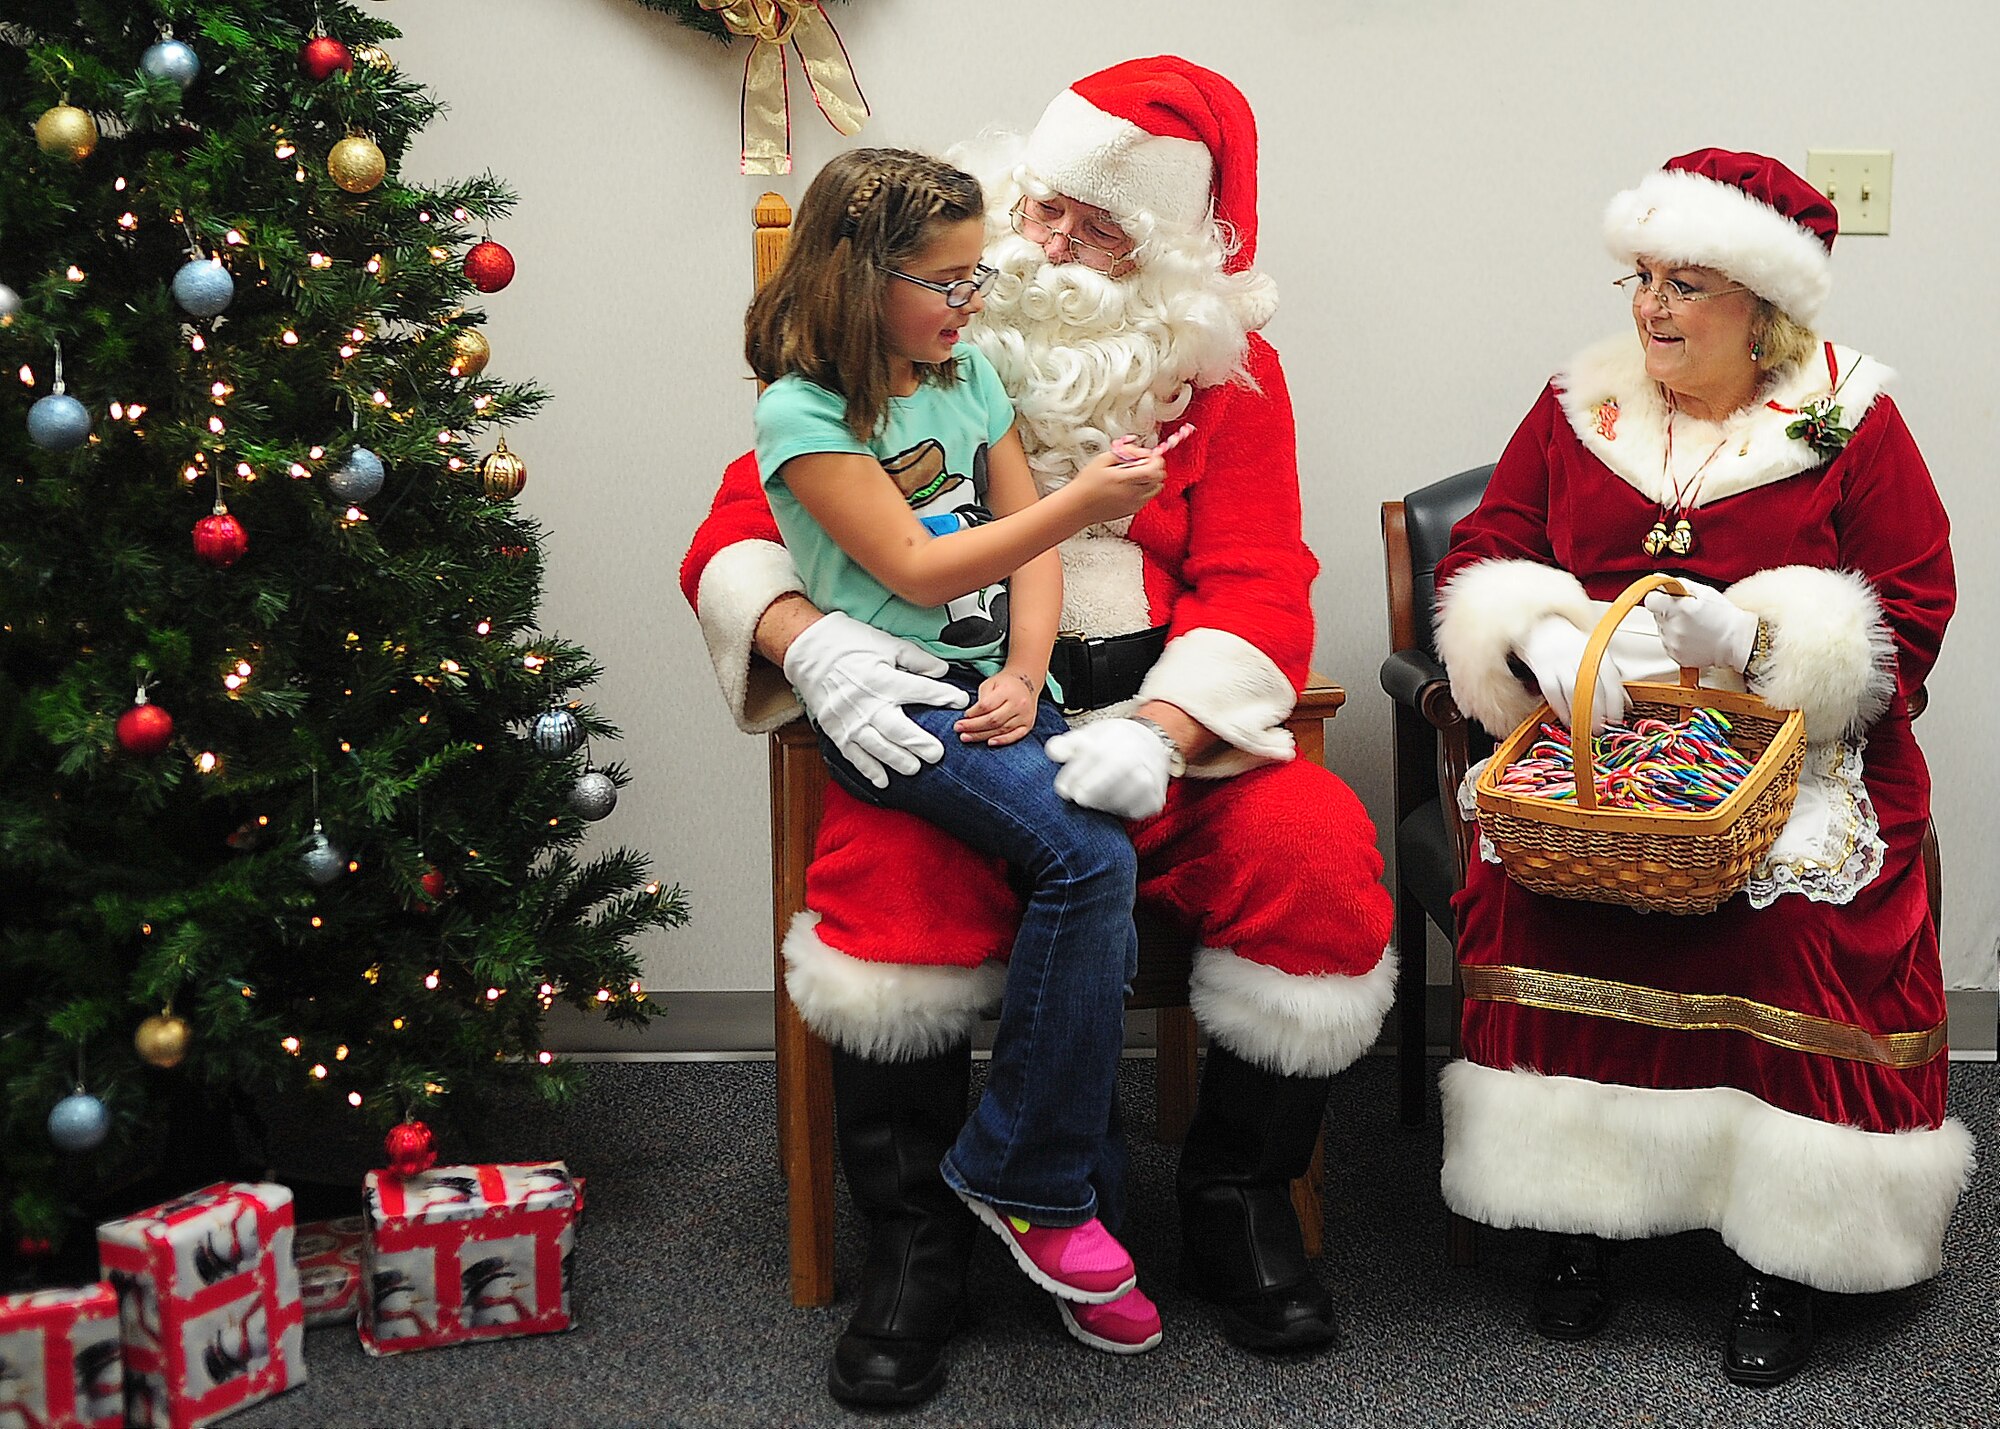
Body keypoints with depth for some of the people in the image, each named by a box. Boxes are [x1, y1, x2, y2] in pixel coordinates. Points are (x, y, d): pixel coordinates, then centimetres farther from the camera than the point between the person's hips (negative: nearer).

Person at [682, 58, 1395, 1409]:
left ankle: (1238, 1200, 1)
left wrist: (1156, 734, -22)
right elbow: (736, 537, 2)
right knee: (892, 882, -33)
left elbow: (1259, 590, -1)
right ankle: (915, 1239, -7)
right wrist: (810, 642, -21)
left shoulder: (1225, 370, 8)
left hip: (1158, 731, 2)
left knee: (1321, 853, -25)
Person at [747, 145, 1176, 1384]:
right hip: (891, 707, -6)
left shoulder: (970, 375, 14)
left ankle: (1060, 1186, -6)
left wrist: (1024, 677, -4)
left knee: (1103, 886, -19)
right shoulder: (803, 413, -6)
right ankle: (1023, 1180, -12)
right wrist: (1081, 503, -17)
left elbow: (1027, 549, 13)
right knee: (1092, 861, -27)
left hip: (992, 695, 6)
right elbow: (916, 569, -13)